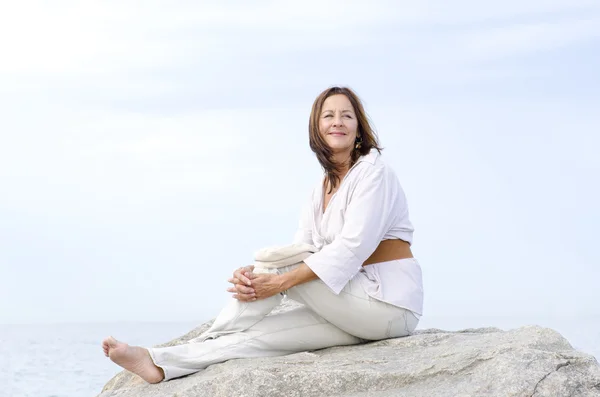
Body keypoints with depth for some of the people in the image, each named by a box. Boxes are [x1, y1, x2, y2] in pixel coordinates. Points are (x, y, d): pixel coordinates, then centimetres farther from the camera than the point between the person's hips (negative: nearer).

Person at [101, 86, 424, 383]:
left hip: (391, 303, -7)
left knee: (274, 264, -15)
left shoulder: (373, 171, -9)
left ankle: (206, 345, -5)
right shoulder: (323, 188, 14)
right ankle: (162, 364, -8)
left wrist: (281, 281, -25)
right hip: (355, 308, 7)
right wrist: (249, 274, -18)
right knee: (261, 330, -7)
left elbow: (352, 248, -20)